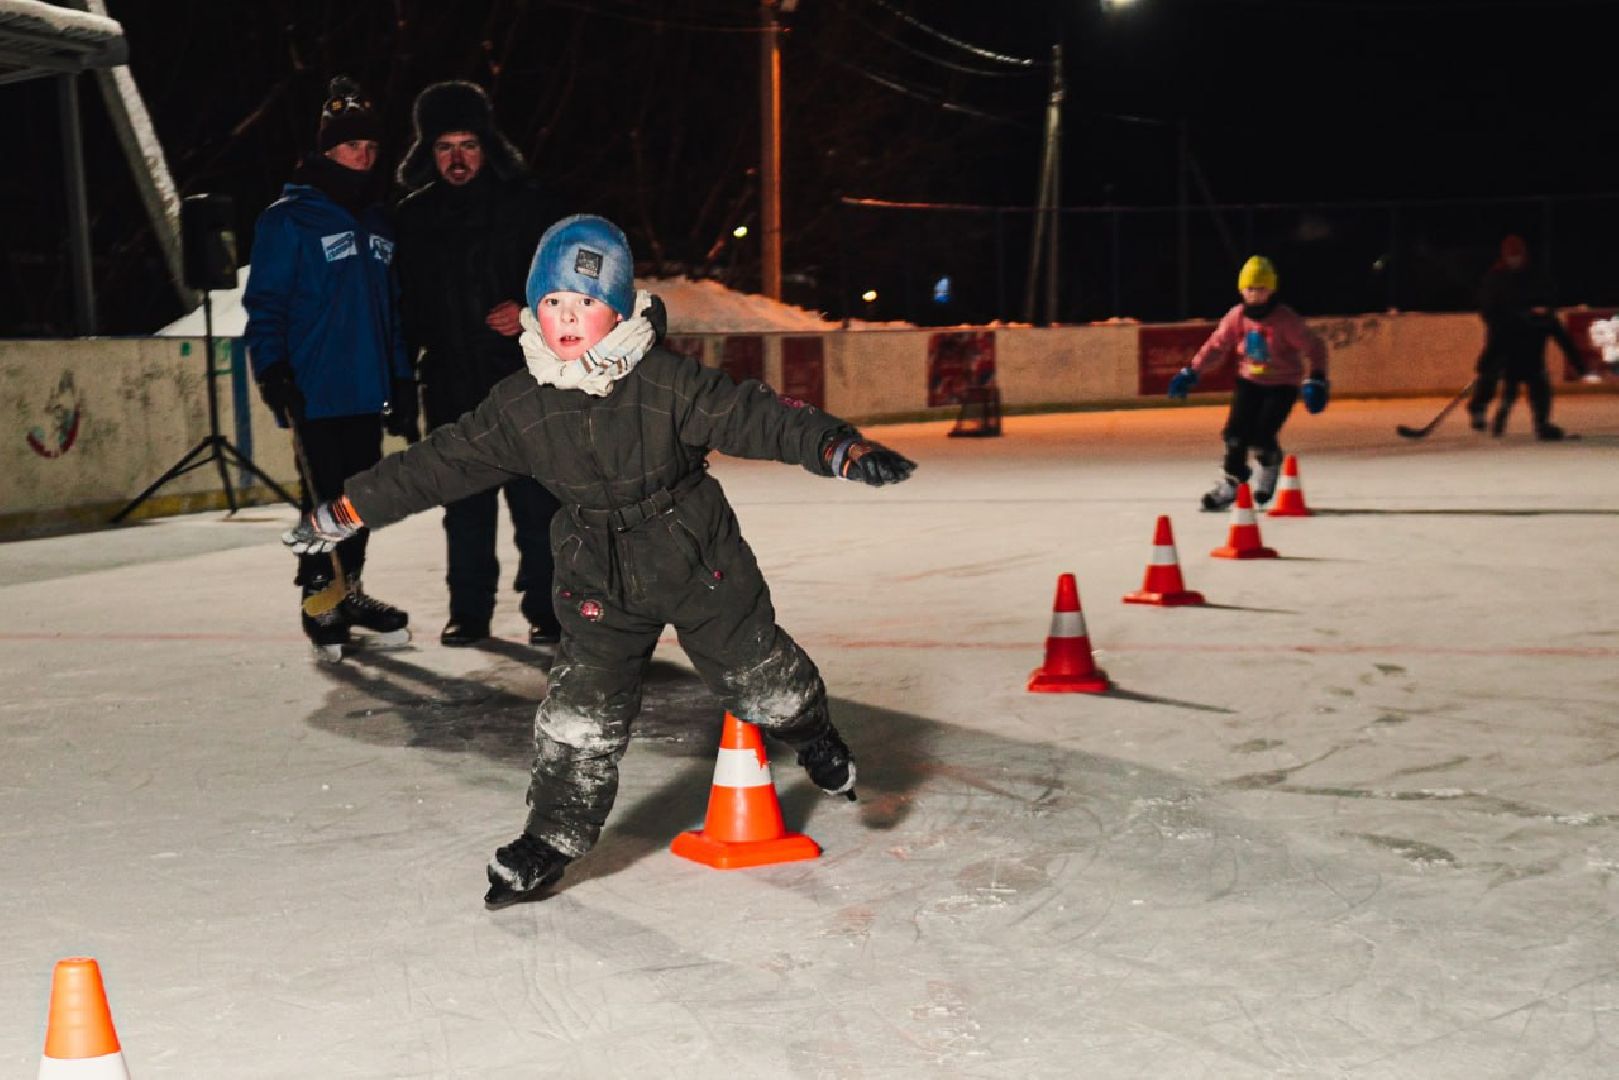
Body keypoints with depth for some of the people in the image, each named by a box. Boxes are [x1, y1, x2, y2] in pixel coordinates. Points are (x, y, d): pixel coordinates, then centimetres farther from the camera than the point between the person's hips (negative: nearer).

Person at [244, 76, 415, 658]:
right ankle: (319, 599, 9)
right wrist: (273, 372, -15)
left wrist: (401, 377, 16)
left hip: (367, 392, 6)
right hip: (315, 392, -6)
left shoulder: (376, 221, 15)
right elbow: (264, 304, -7)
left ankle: (350, 590, 24)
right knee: (325, 497, -4)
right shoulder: (288, 218, -5)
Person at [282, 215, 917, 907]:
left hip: (700, 564, -2)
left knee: (760, 674, 10)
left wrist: (839, 447, -39)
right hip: (599, 583, 2)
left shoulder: (667, 383, -19)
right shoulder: (519, 407, -8)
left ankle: (813, 736, 43)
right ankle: (554, 836, 18)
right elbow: (439, 463, -2)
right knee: (579, 711, 1)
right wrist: (347, 511, -1)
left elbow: (755, 416, -24)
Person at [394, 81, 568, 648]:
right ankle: (469, 610, 20)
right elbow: (406, 304, 13)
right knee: (465, 505, 10)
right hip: (451, 387, 3)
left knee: (535, 500, -2)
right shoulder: (414, 216, 8)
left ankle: (546, 608, 9)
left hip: (522, 379, -3)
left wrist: (532, 310, -14)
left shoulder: (526, 203, -2)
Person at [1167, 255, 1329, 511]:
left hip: (1283, 384, -4)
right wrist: (1191, 372, -6)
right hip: (1249, 381, 4)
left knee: (1261, 437, -16)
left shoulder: (1285, 319, -19)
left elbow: (1314, 346, -14)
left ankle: (1270, 464, 20)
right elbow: (1217, 345, 2)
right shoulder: (1236, 317, -7)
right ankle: (1231, 482, 9)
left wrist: (1316, 381, -23)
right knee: (1236, 432, -10)